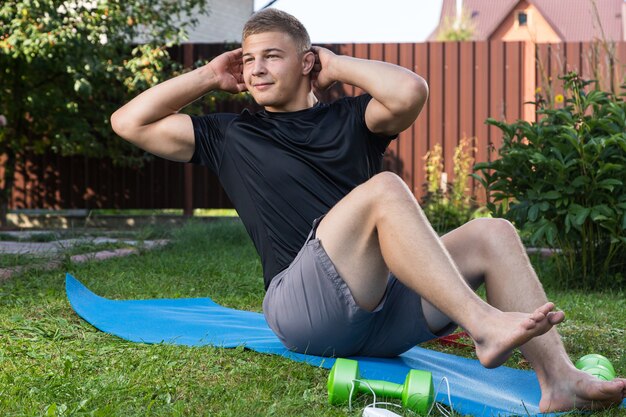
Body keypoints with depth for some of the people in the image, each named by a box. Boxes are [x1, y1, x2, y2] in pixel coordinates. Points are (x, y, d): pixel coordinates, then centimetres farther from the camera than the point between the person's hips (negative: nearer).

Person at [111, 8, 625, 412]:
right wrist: (211, 76, 14)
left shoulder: (349, 119, 19)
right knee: (383, 188, -28)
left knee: (492, 234, -14)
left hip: (385, 304, 4)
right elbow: (129, 122, 11)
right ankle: (483, 325, -38)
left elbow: (410, 92, -4)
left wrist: (337, 67, 10)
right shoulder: (231, 136, 17)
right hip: (303, 307, -4)